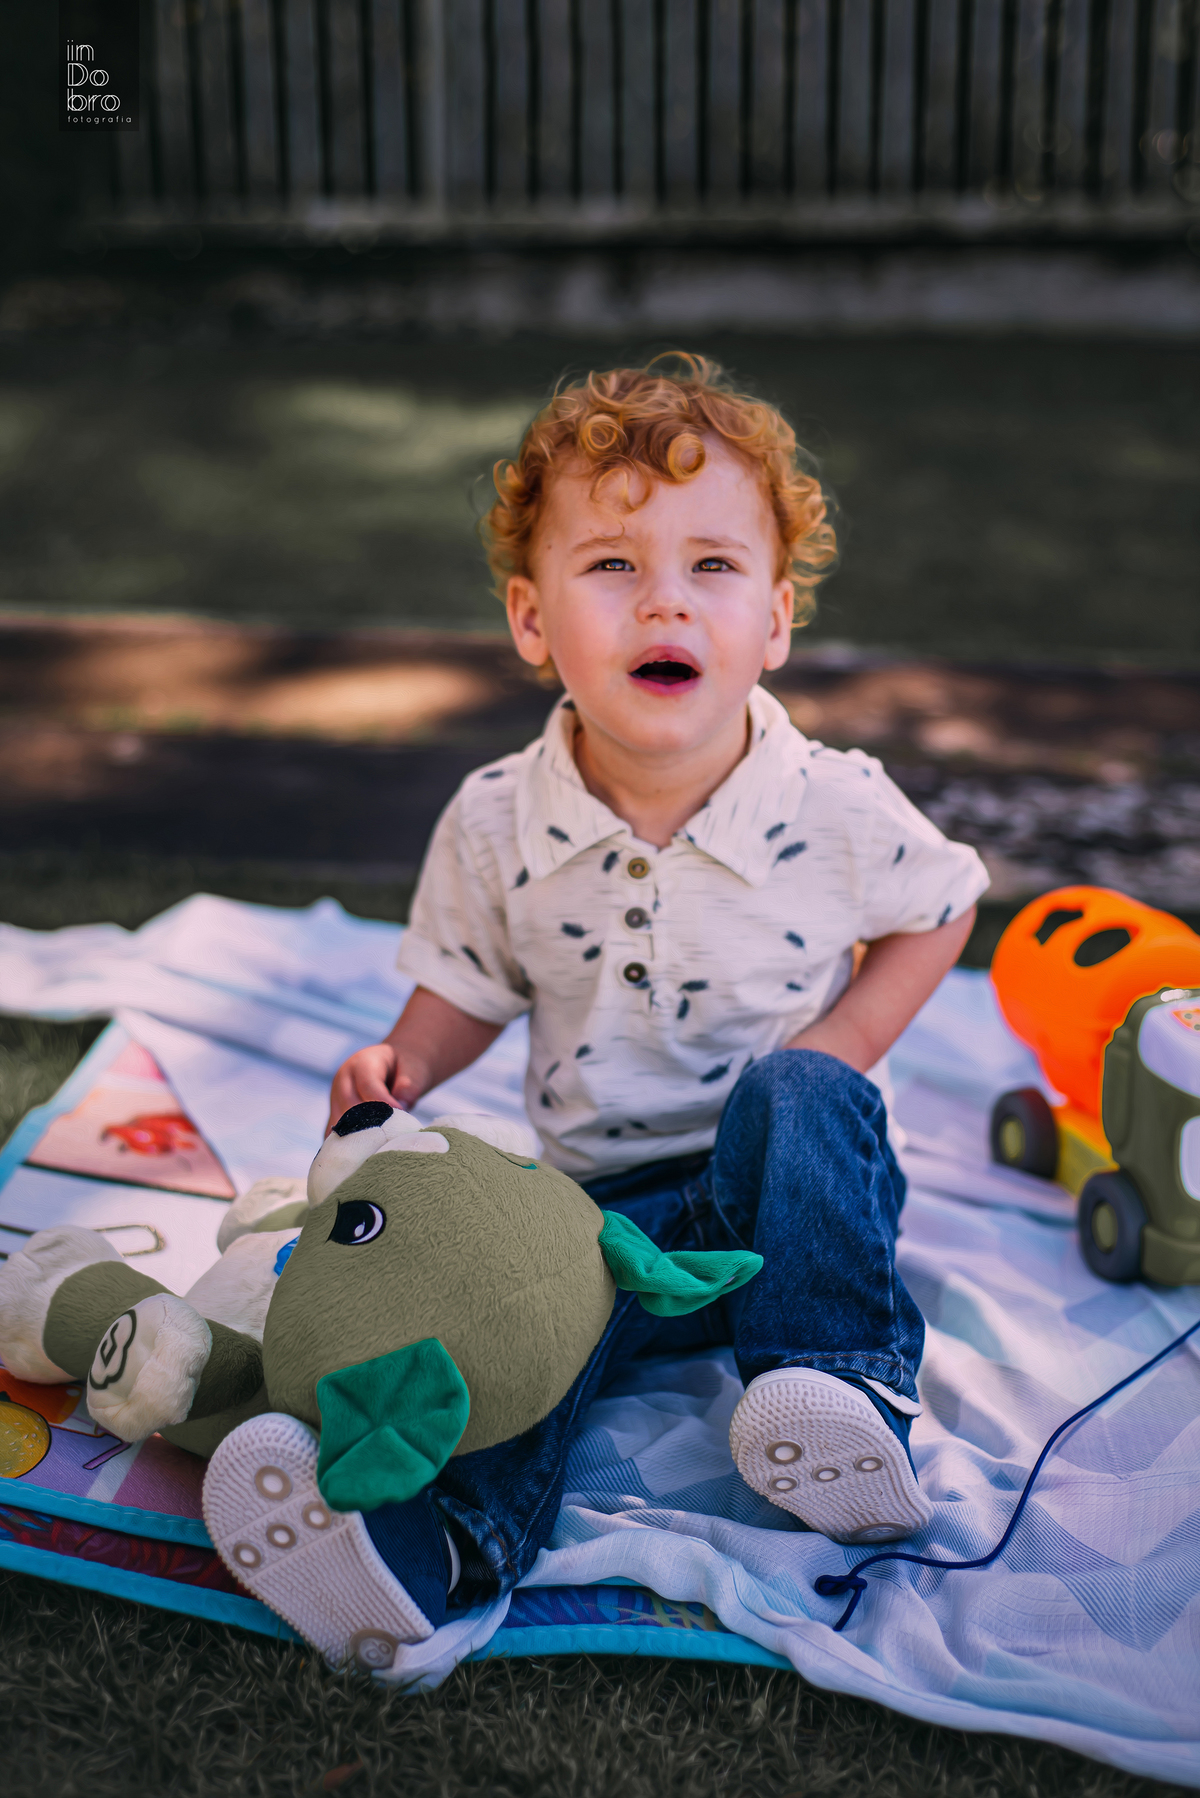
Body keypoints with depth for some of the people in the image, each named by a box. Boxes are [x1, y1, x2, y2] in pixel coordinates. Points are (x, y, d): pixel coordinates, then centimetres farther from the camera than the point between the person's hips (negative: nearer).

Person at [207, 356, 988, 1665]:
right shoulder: (496, 826, -7)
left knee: (794, 1095, -32)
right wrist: (404, 1063, -11)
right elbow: (469, 986, 10)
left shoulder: (836, 809, -12)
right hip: (606, 1201, 1)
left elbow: (937, 909, 8)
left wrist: (847, 1039, -8)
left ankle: (836, 1386, -28)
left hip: (787, 1182, -1)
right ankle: (436, 1534, -47)